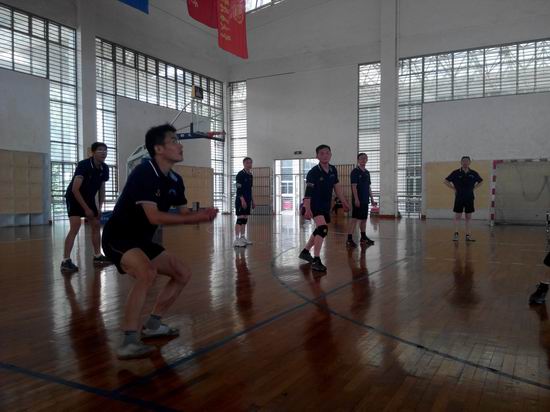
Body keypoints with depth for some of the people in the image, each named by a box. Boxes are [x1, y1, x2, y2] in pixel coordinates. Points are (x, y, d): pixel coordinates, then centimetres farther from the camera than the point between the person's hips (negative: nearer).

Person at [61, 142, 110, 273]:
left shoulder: (104, 168, -8)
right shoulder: (83, 165, -27)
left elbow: (102, 189, 5)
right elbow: (75, 189, -29)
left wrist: (100, 207, -4)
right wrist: (86, 209, -26)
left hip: (89, 198, 7)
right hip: (74, 198, -7)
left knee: (96, 225, 8)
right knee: (75, 226, -20)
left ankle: (97, 256, 19)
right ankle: (66, 261, -21)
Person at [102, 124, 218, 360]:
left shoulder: (175, 180, 3)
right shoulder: (144, 173, -22)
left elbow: (183, 214, 8)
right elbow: (154, 217, -29)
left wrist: (202, 216, -15)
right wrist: (196, 218, -26)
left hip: (141, 241, 9)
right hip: (118, 237, -9)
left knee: (183, 273, 9)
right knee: (148, 273, -35)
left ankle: (152, 325, 22)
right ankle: (129, 343, -26)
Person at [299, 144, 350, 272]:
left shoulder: (333, 170, 1)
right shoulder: (313, 172, -18)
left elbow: (337, 186, 14)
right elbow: (308, 192, -23)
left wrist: (344, 202, 16)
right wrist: (307, 209, -31)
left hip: (326, 206, 8)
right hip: (315, 205, -8)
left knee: (320, 230, 19)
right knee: (323, 228, -24)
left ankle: (305, 252, 40)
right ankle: (316, 261, -19)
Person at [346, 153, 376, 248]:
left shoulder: (367, 173, 16)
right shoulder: (355, 172, -7)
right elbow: (354, 186, -13)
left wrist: (372, 198, 17)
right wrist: (356, 199, -20)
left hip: (365, 200, 8)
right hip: (358, 200, -7)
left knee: (364, 219, 13)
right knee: (354, 219, -10)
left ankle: (363, 238, 23)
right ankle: (349, 239, -11)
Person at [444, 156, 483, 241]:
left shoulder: (473, 173, 3)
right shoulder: (456, 173, -4)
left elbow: (480, 181, 21)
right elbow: (446, 181, 2)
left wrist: (474, 188, 8)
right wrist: (454, 188, -3)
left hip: (469, 198, 3)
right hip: (459, 197, -3)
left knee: (468, 217, 6)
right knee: (457, 216, -1)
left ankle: (468, 235, 11)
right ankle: (456, 234, 3)